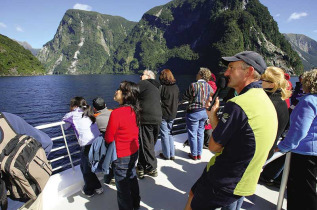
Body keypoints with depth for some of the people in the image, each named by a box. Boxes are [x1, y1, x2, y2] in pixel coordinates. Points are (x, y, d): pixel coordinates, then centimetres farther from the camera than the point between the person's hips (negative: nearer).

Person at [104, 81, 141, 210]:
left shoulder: (116, 113, -28)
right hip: (134, 152, 8)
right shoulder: (134, 110, -6)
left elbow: (108, 138, -18)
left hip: (121, 157, -8)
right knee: (132, 178, 27)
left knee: (122, 186, 14)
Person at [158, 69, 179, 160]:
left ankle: (166, 155, 16)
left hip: (163, 114, -6)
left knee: (164, 134, 6)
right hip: (172, 114, 6)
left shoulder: (162, 87, -16)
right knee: (169, 133, 17)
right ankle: (172, 154, 22)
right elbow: (177, 100, 11)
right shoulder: (176, 87, 3)